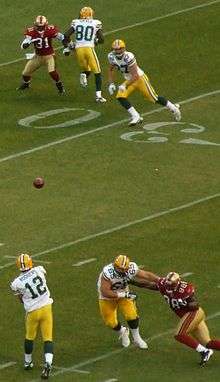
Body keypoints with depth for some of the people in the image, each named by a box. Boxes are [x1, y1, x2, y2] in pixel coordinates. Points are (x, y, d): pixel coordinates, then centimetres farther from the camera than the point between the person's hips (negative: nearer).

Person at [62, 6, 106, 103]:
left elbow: (66, 35, 4)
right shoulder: (96, 23, 5)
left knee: (86, 69, 24)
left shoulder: (76, 23, 9)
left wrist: (66, 47, 16)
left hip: (78, 49, 2)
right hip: (89, 48, -2)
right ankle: (98, 95, -1)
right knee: (97, 72, 9)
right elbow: (101, 39, 4)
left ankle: (83, 75, -13)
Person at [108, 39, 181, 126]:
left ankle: (173, 108, 24)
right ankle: (136, 117, -4)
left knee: (153, 98, 2)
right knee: (120, 97, -13)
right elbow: (111, 70, 10)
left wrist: (124, 85, -29)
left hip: (140, 78, -6)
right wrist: (111, 84, 1)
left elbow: (135, 76, -27)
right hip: (129, 80, 6)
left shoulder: (128, 57, -32)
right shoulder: (111, 57, -11)